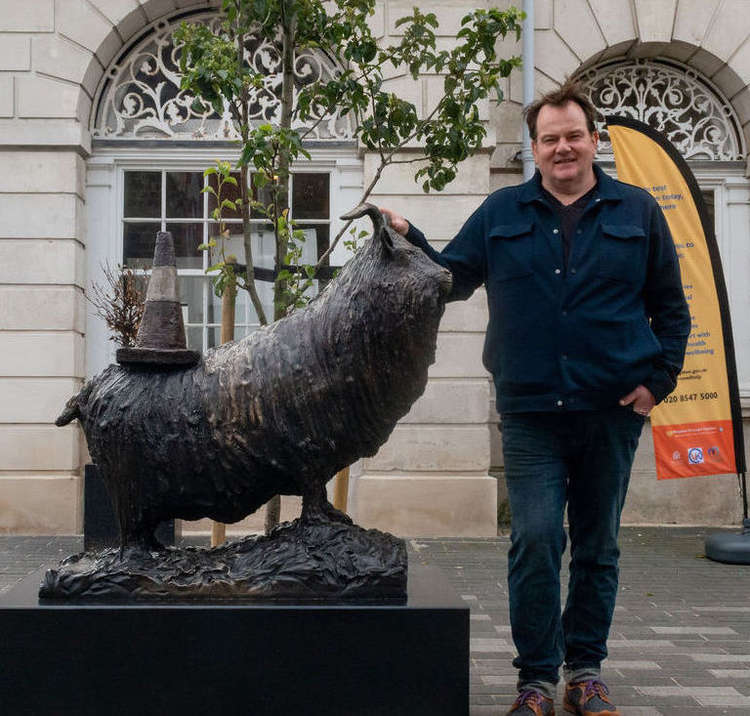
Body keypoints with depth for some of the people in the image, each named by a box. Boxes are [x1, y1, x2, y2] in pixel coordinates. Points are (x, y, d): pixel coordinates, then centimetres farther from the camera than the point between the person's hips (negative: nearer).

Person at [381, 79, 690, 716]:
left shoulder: (637, 211, 9)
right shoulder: (502, 214, 10)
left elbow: (671, 307, 11)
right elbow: (452, 278, 12)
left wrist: (658, 378, 1)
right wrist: (410, 241, -4)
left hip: (612, 409, 1)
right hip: (531, 412, -1)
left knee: (597, 546, 10)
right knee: (535, 541, -8)